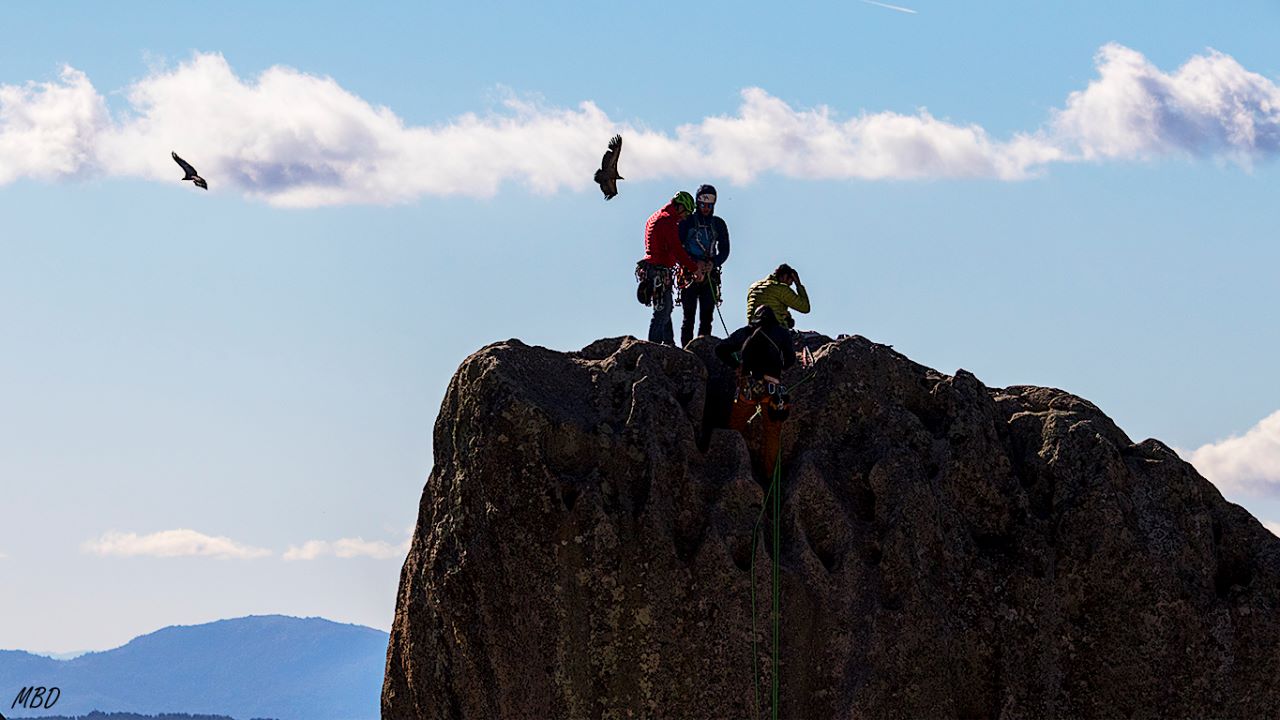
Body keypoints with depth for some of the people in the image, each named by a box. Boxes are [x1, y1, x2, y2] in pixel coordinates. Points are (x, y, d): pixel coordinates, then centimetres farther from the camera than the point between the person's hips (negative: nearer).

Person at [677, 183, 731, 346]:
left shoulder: (718, 224, 12)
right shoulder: (687, 221, 3)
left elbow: (724, 250, 10)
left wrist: (713, 263, -9)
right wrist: (695, 262, -13)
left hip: (710, 274, 3)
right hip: (690, 273, -3)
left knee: (706, 318, 0)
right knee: (689, 317, -7)